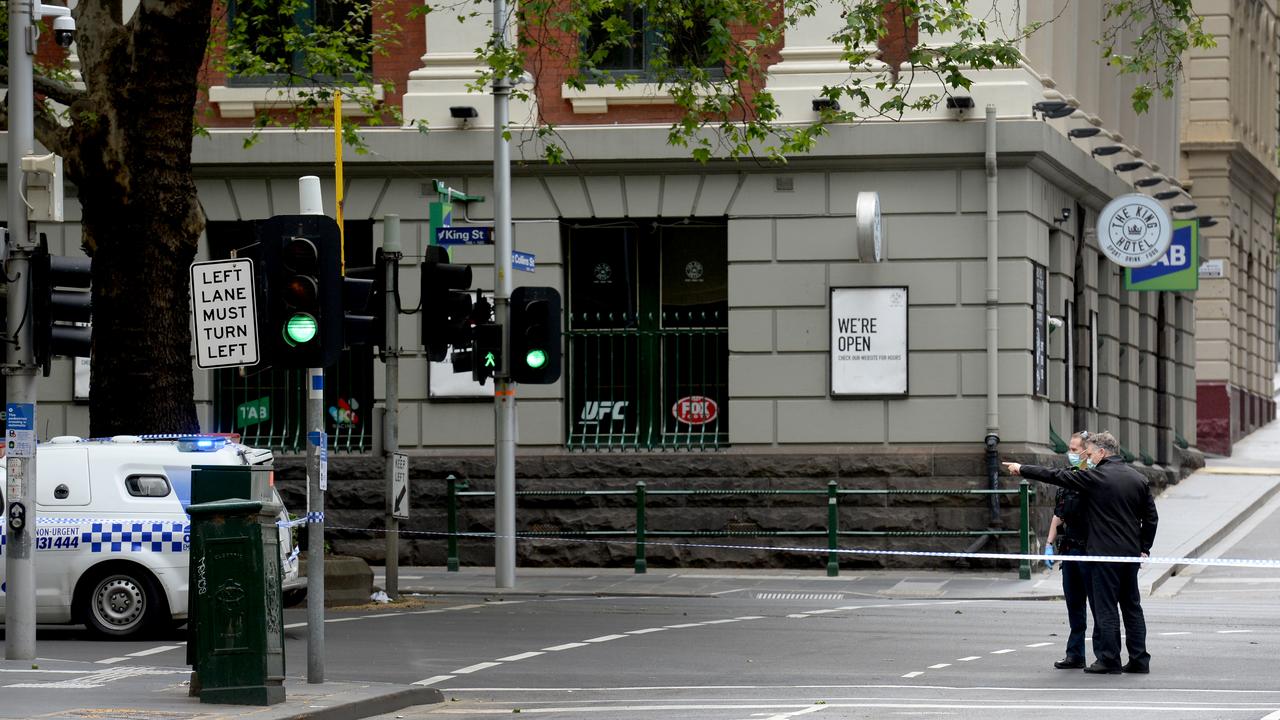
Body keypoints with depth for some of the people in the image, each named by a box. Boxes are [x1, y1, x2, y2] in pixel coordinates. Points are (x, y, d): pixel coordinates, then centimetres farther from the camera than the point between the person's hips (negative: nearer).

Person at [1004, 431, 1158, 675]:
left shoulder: (1095, 477, -10)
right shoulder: (1137, 478, 8)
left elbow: (1056, 476, -3)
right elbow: (1151, 516, 11)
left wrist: (1022, 470, 7)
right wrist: (1143, 547, 15)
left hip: (1105, 554, -6)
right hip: (1131, 553, 6)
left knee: (1105, 608, -1)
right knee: (1132, 606, 11)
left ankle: (1109, 660, 0)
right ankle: (1139, 659, 10)